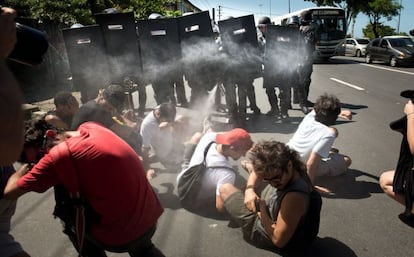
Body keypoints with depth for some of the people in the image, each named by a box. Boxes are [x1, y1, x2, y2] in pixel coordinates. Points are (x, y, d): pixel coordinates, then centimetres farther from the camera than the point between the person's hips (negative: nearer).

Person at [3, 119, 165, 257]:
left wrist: (22, 171, 13)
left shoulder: (59, 155, -14)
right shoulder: (92, 127, 5)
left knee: (67, 214, 20)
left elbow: (9, 193, -4)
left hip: (119, 237, -6)